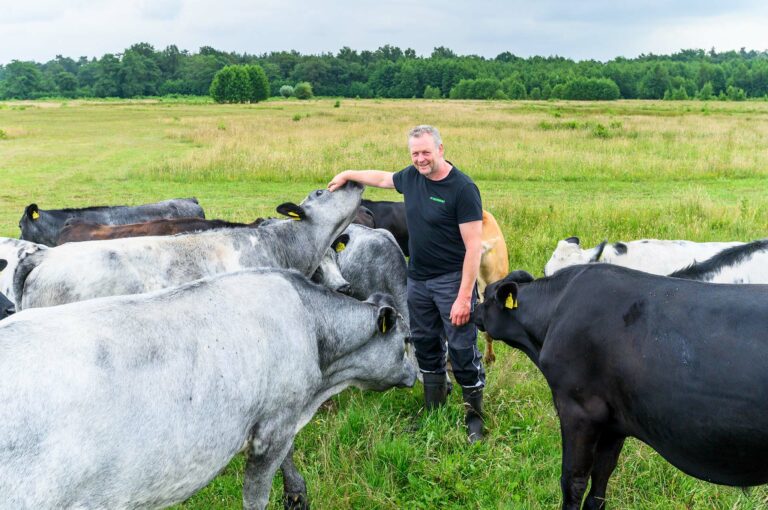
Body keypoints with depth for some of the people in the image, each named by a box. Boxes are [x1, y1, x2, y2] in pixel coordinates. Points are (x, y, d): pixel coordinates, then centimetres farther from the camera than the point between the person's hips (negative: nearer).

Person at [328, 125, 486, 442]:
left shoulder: (462, 188, -17)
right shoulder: (412, 177, 3)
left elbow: (474, 245, -20)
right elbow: (382, 178, 28)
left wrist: (464, 297, -23)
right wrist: (349, 175, 34)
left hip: (452, 280, -7)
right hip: (417, 278, 7)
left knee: (462, 349, -4)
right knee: (425, 344, 16)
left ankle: (474, 416, 13)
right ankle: (433, 411, 31)